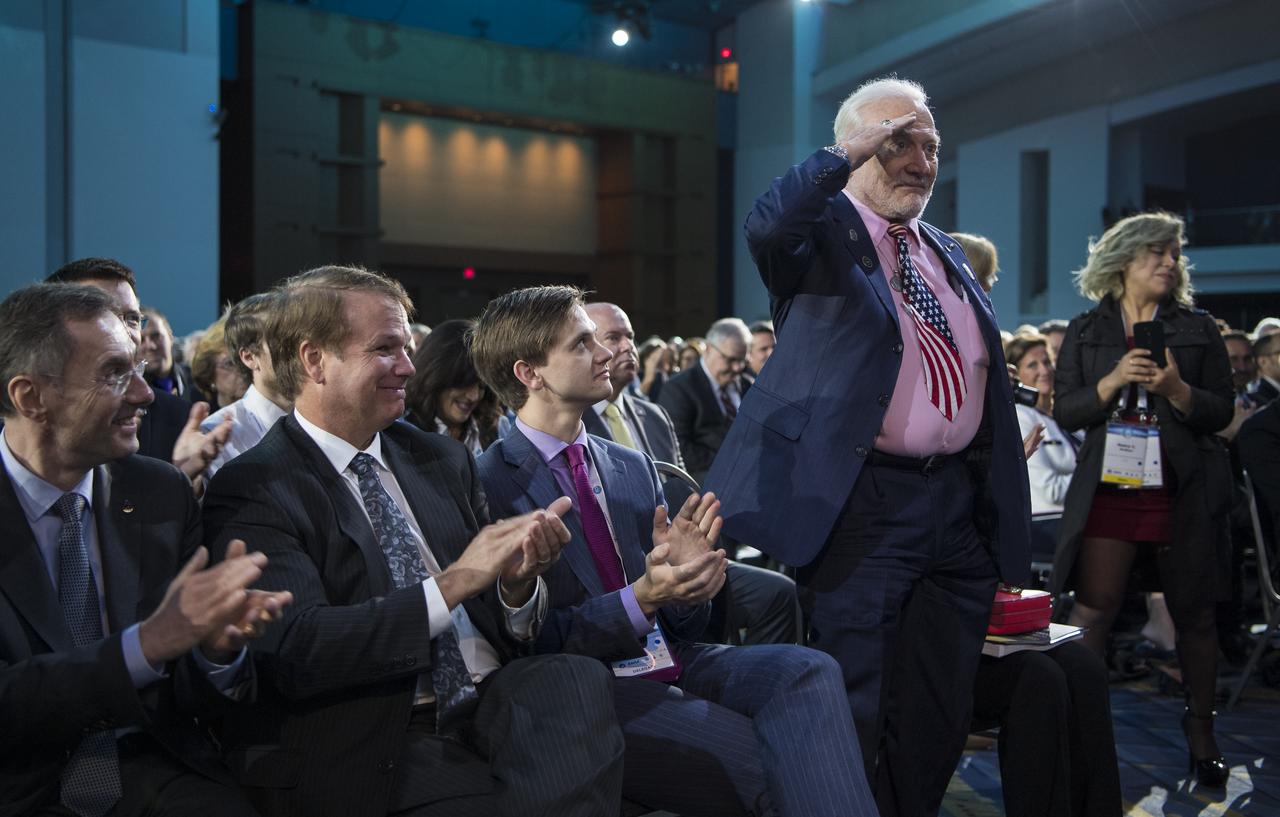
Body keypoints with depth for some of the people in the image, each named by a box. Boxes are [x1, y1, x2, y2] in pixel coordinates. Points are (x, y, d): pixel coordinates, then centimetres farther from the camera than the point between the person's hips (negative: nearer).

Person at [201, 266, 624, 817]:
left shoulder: (444, 459, 16)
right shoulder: (250, 491, -2)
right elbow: (296, 649, -16)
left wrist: (518, 584, -6)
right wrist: (453, 582, -18)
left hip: (498, 706, 6)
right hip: (381, 748, -5)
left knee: (579, 677, -26)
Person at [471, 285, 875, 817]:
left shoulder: (634, 468, 14)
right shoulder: (489, 485, -6)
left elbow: (682, 623, 14)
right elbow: (526, 639, -9)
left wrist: (685, 581, -9)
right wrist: (639, 601, -21)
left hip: (672, 661, 6)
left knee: (808, 672, -23)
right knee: (765, 766, -28)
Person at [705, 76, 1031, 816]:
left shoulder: (949, 255, 18)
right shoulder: (824, 233, -3)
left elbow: (985, 382, 21)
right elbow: (765, 226, -29)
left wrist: (1003, 508, 17)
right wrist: (845, 157, -21)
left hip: (962, 502, 7)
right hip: (866, 505, -7)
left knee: (944, 709, 16)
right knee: (861, 709, 2)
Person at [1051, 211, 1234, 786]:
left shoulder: (1198, 328, 8)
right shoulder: (1086, 331, 8)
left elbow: (1221, 412, 4)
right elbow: (1066, 413, 2)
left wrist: (1176, 389, -15)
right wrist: (1114, 382, -13)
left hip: (1183, 491, 1)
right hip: (1108, 488, 0)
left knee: (1194, 615, 8)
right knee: (1092, 612, -5)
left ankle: (1200, 733, 23)